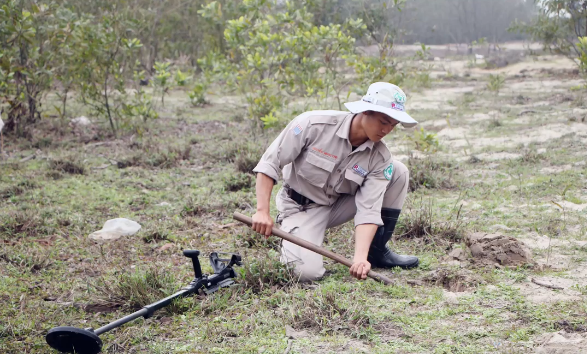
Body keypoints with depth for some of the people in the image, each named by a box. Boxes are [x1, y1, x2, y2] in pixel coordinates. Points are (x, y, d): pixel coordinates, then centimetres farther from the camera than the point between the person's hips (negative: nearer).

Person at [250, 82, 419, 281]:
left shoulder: (379, 158, -15)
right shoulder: (314, 124, -24)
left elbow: (369, 210, -22)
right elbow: (270, 162, -19)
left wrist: (360, 257, -37)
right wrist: (262, 211, -26)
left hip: (339, 205, 4)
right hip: (301, 207, -4)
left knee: (398, 171, -11)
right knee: (308, 272, -28)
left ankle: (377, 252, 1)